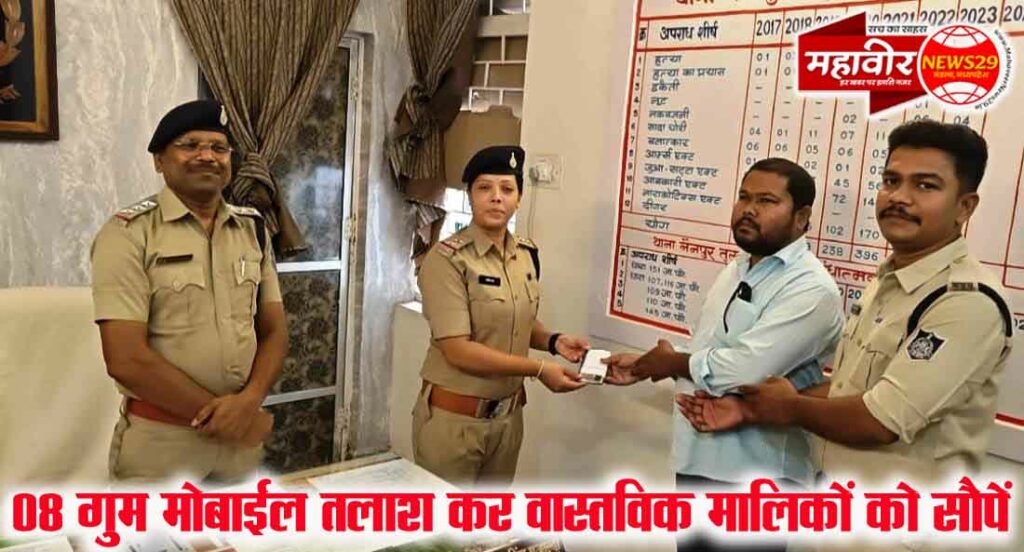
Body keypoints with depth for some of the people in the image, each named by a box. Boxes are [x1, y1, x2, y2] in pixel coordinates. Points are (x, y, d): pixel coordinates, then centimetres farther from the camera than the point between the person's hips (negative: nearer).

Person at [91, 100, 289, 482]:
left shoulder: (253, 230, 5)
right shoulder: (128, 233, -10)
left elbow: (274, 331, 5)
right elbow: (126, 359, -17)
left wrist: (249, 400, -13)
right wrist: (218, 412, -13)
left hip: (242, 435, 5)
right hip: (159, 440, -4)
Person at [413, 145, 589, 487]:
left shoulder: (526, 255, 3)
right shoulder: (447, 259, -17)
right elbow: (458, 350, -22)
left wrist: (553, 341, -3)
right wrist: (539, 369, -21)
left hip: (508, 414, 6)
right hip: (454, 417, -6)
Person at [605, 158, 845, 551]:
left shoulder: (811, 289, -19)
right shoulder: (736, 270, 11)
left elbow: (742, 369, -27)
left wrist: (672, 362, -11)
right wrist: (646, 366, 7)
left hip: (752, 480, -8)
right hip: (697, 463, 8)